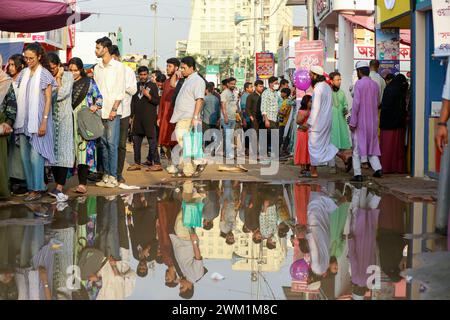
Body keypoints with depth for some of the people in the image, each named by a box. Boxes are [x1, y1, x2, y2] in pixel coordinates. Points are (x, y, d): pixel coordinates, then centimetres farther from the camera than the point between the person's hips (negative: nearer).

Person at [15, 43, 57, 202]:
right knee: (25, 155, 6)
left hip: (37, 120, -6)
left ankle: (37, 189, 0)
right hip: (23, 120, 6)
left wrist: (44, 121, -13)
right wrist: (17, 120, 4)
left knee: (35, 155, -6)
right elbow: (18, 95, 13)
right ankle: (31, 186, 14)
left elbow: (48, 99, -7)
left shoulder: (44, 74, -5)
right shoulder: (24, 73, 10)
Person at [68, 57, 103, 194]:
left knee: (84, 149, -12)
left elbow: (99, 98, 10)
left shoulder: (89, 82, 9)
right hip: (70, 121, 3)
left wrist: (96, 106, -7)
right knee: (73, 149, -1)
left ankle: (82, 183, -19)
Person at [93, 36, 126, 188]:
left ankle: (113, 177, -6)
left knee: (112, 144, -7)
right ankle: (106, 174, 12)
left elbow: (120, 91, -6)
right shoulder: (97, 68, 14)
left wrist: (114, 109, -13)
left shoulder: (118, 66, -2)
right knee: (103, 144, 7)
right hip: (99, 112, 6)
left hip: (112, 112, -5)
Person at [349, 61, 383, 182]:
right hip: (372, 121, 6)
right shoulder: (375, 85, 7)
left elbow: (356, 103, -16)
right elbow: (378, 103, 14)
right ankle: (378, 168, 3)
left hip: (360, 121, -6)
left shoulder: (359, 83, -12)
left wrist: (352, 122, -14)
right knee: (371, 145, 16)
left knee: (357, 148, 1)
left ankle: (358, 174, -2)